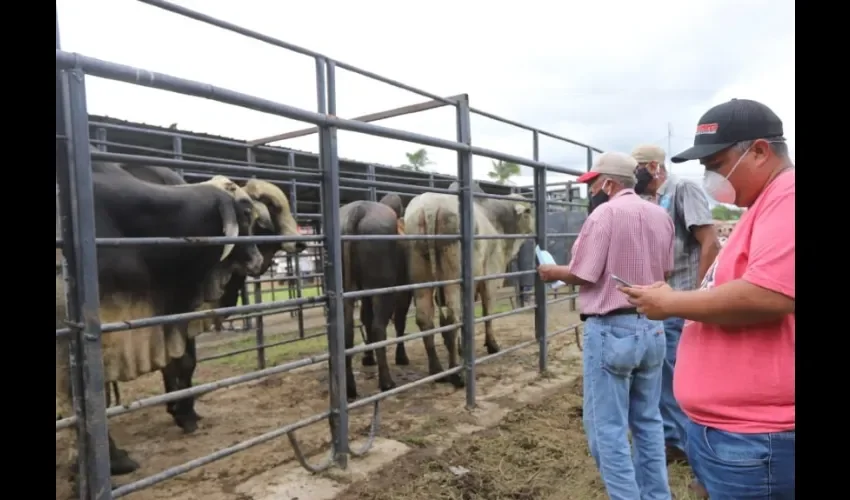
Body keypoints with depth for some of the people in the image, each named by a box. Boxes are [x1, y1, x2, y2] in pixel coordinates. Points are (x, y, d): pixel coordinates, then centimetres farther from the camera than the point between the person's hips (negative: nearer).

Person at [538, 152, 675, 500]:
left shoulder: (604, 213, -13)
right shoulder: (661, 216, 8)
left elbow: (583, 276, -13)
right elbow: (664, 270, 17)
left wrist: (554, 272, 6)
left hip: (611, 330, -8)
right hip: (652, 328, 8)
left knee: (607, 427, 3)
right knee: (648, 421, 19)